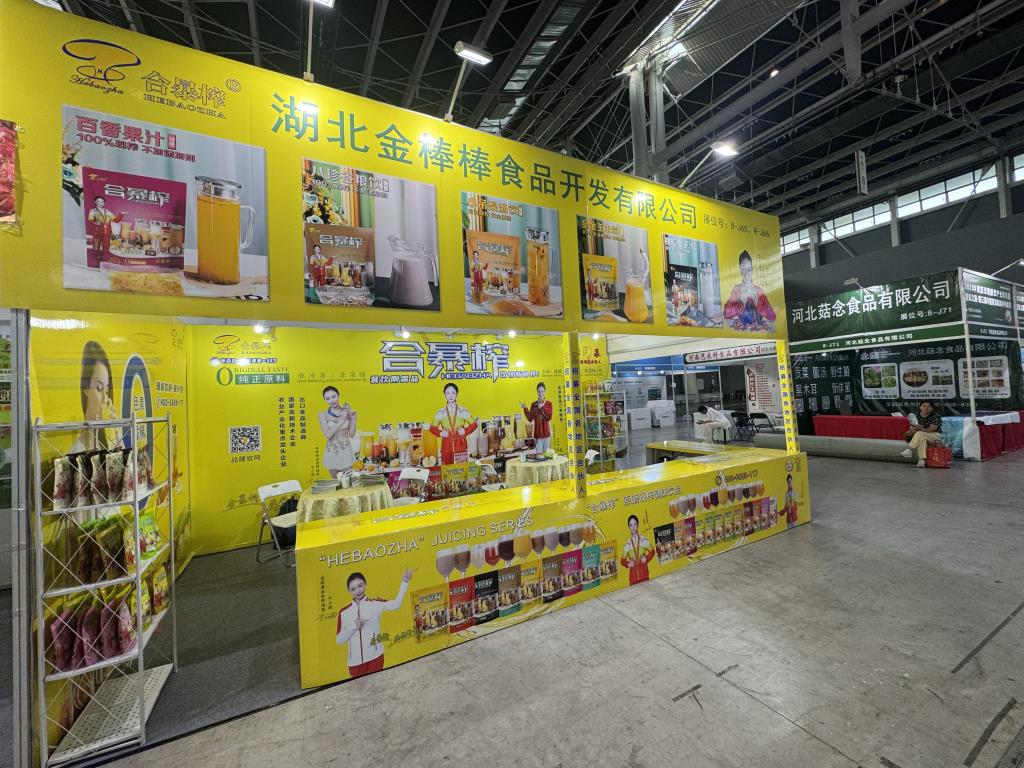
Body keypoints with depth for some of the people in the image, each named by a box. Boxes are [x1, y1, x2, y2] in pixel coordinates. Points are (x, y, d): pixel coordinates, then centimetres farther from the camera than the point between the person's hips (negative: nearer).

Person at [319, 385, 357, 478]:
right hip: (332, 453, 0)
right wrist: (342, 420, -19)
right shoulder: (323, 414, -5)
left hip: (346, 451, 0)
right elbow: (328, 435, -15)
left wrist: (354, 419, -13)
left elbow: (352, 435, 0)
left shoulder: (347, 411, -3)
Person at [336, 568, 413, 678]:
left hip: (375, 656, -2)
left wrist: (405, 582, -35)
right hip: (355, 661, 2)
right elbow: (339, 640, 2)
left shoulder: (375, 603, -8)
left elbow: (396, 604, -23)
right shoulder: (344, 612, -1)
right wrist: (353, 627, -15)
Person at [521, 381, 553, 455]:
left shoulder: (548, 403, 2)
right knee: (539, 453, -1)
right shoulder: (533, 404, 4)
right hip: (537, 433, 0)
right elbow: (530, 419, 0)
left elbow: (549, 417, -10)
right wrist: (525, 409, -9)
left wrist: (542, 407, -13)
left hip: (546, 432, 0)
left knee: (547, 452, 7)